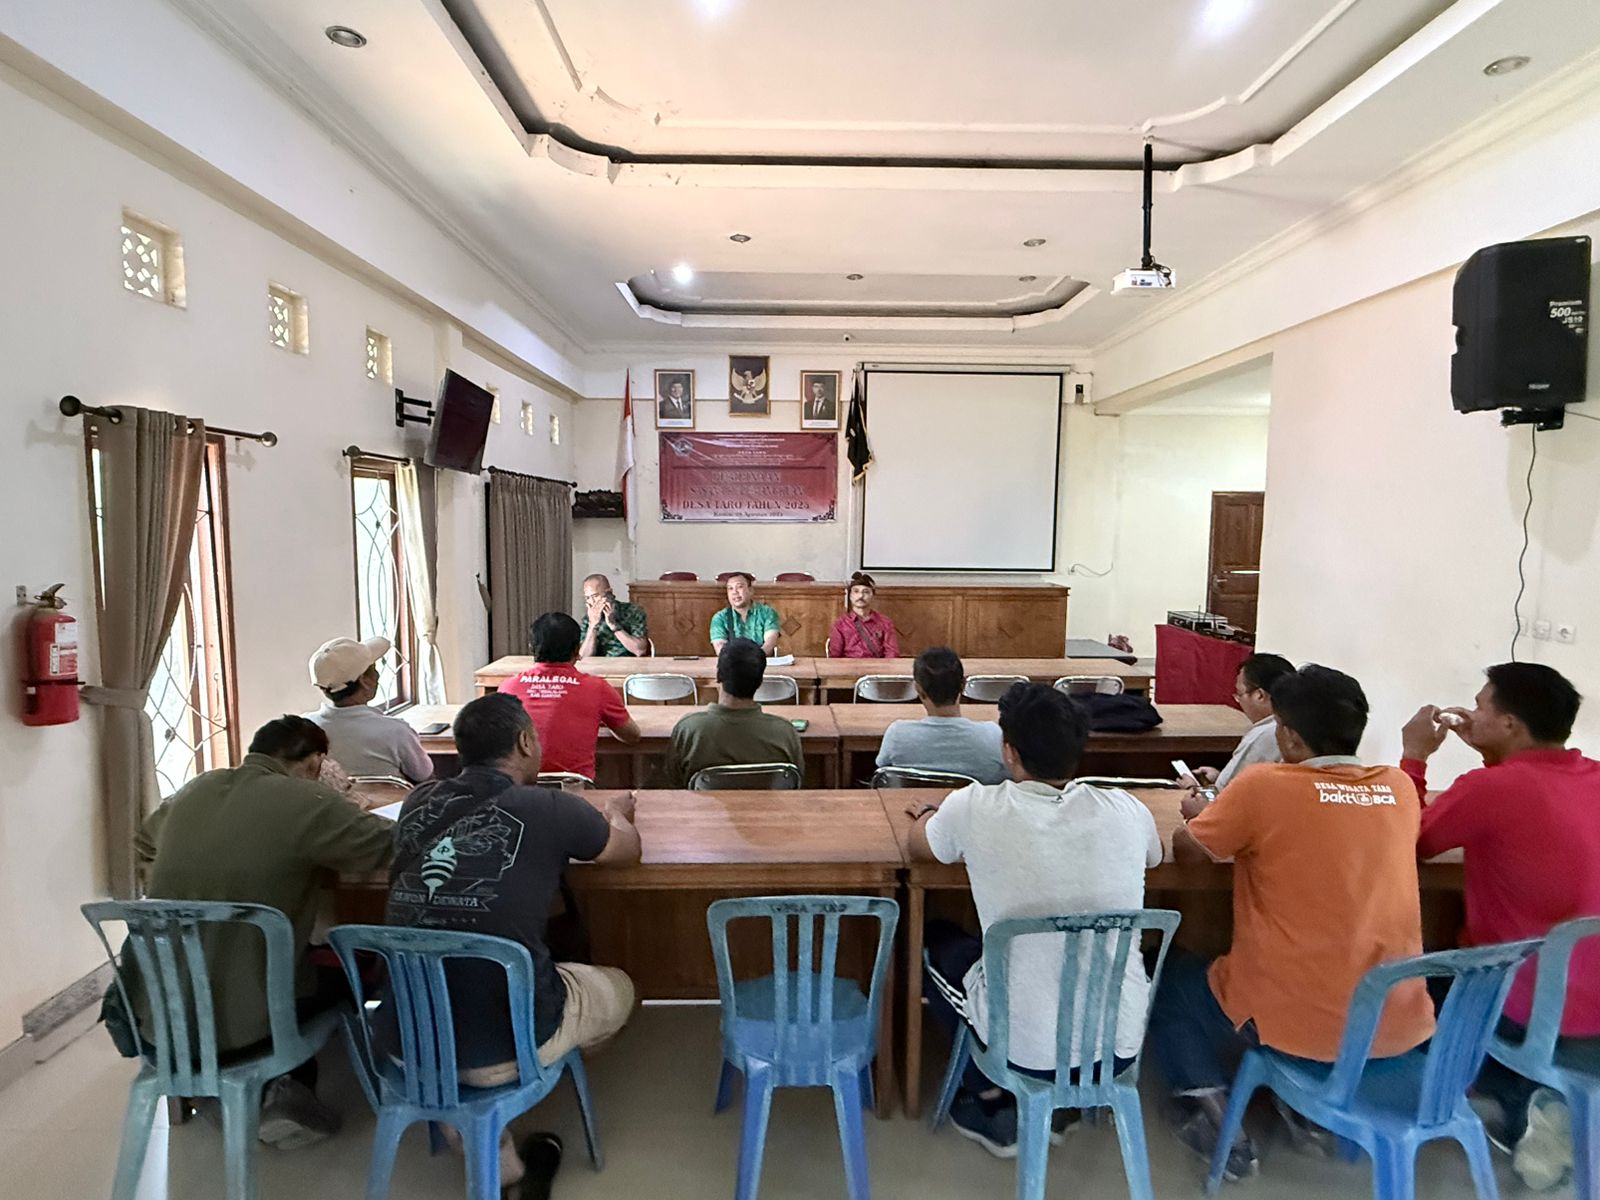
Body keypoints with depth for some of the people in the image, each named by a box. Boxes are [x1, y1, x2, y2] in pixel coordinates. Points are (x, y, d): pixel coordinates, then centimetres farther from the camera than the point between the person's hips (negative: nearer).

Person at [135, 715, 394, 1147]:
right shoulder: (306, 803, -16)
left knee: (308, 956, 29)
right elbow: (395, 848, -12)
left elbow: (144, 843, 25)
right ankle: (287, 1092, 16)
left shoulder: (196, 790, 5)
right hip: (236, 1024, -6)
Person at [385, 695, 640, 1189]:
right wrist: (616, 811, 30)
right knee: (618, 988, 21)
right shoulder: (552, 810, -12)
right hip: (501, 1045, -3)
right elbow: (627, 847, 9)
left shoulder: (419, 802, -1)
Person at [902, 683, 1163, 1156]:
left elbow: (918, 844, 5)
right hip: (1123, 1044, 3)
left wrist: (933, 816, 26)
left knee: (934, 941, 23)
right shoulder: (1126, 811, -10)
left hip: (1029, 1047, -3)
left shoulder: (976, 808, -18)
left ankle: (991, 1100, 29)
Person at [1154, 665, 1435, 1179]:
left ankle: (1218, 1123, 10)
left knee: (1171, 976, 21)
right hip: (1400, 1024, 5)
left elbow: (1185, 849, -1)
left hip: (1299, 1020, -5)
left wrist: (1205, 816, 19)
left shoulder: (1265, 785, -16)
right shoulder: (1400, 788, 0)